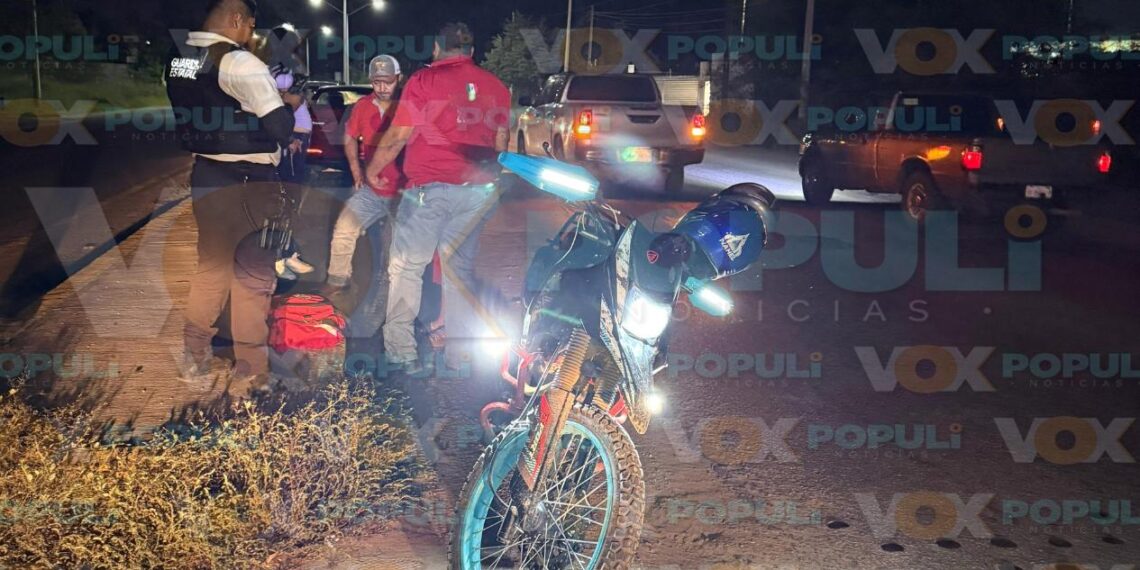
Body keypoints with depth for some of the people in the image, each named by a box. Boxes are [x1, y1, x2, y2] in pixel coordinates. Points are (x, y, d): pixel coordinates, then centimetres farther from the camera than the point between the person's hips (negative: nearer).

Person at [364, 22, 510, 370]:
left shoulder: (424, 80, -4)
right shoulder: (495, 86, 10)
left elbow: (397, 136, -4)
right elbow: (500, 143, 14)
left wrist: (373, 170, 11)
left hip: (429, 187, -4)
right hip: (477, 190, 4)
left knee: (406, 267, 4)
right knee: (461, 268, 10)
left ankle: (402, 352, 2)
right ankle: (459, 353, 12)